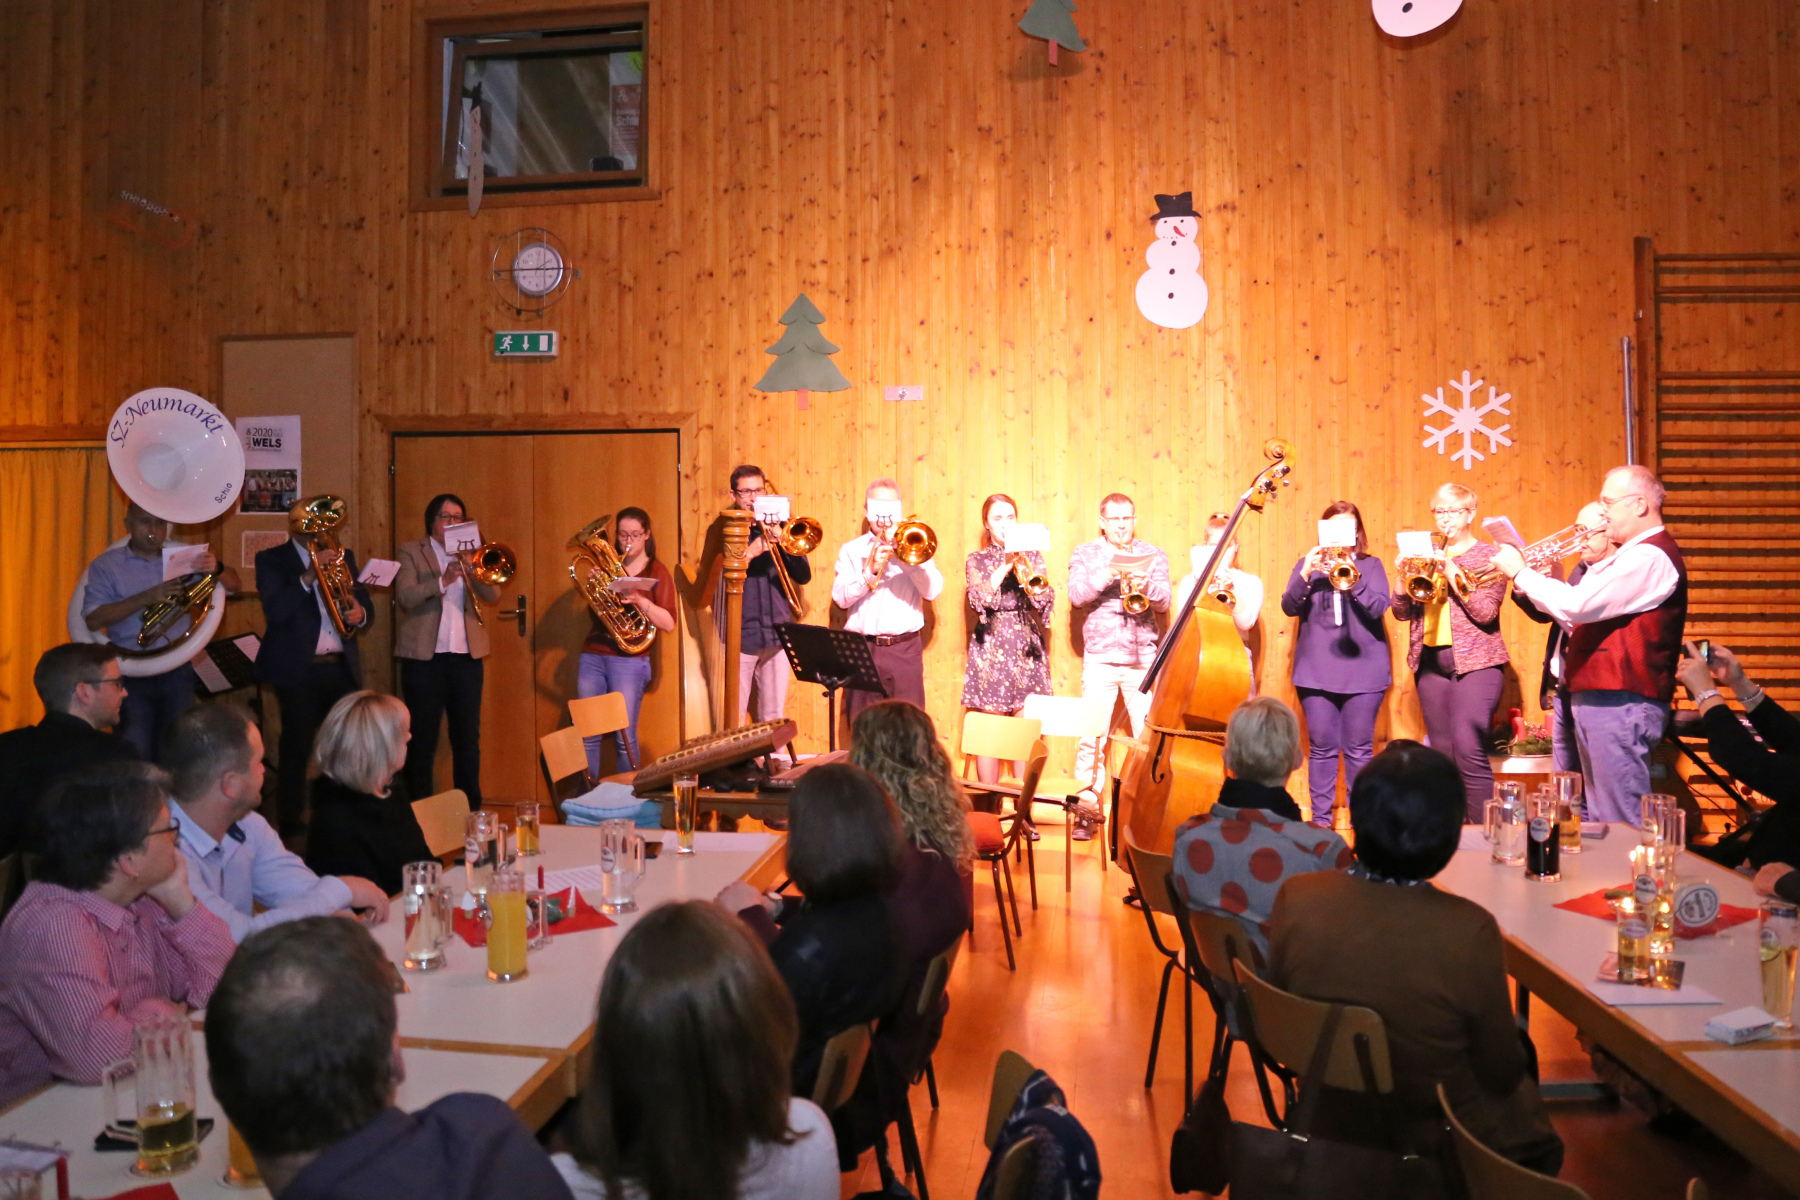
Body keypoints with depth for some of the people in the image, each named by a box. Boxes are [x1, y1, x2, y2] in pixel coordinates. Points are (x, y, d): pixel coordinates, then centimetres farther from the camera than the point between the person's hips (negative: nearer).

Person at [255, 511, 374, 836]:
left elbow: (364, 603, 15)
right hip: (298, 671, -4)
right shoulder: (271, 560, 2)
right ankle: (291, 823, 8)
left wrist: (360, 613, -9)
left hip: (343, 667, 4)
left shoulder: (343, 556, 16)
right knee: (296, 749, 0)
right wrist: (308, 577, -23)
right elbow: (274, 610, -12)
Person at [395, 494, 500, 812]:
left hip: (467, 657, 3)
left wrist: (472, 565, -14)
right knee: (422, 739, 3)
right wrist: (443, 581, -24)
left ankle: (471, 808, 16)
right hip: (425, 657, -3)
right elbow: (405, 596, -12)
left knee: (468, 738, 7)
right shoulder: (411, 552, 3)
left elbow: (492, 595, 1)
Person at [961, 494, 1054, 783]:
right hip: (991, 647, -1)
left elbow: (1047, 600, 0)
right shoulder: (977, 560, 7)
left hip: (1027, 648, 1)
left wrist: (1026, 567, -16)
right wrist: (1004, 567, -18)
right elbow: (979, 600, -10)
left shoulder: (1032, 556, 10)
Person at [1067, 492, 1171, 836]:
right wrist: (1109, 574, -19)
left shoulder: (1153, 556, 11)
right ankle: (1086, 809, 4)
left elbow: (1164, 602, 2)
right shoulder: (1085, 554, 8)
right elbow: (1076, 595, -6)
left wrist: (1146, 586, -19)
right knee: (1091, 737, -5)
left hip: (1143, 656, 1)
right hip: (1100, 656, -1)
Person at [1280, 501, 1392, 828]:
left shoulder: (1370, 565, 8)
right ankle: (1320, 818, 11)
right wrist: (1305, 576, -19)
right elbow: (1289, 607, -2)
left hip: (1363, 670, -1)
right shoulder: (1308, 563, 10)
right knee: (1322, 748, 3)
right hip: (1316, 670, 1)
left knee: (1359, 749, 2)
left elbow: (1379, 607, -7)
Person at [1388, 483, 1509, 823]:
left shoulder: (1488, 556, 2)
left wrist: (1455, 575, -17)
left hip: (1475, 662, -5)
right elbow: (1402, 612, 8)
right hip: (1430, 661, 5)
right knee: (1442, 752, 6)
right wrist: (1404, 577, -10)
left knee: (1468, 748, -17)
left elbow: (1485, 612, -10)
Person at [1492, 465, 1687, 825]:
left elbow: (1578, 605, -23)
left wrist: (1520, 572, -10)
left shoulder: (1651, 557, -15)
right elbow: (1583, 621, 21)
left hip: (1620, 704, -11)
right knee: (1598, 820, 15)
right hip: (1597, 699, 11)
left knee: (1620, 824, -8)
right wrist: (1552, 582, 7)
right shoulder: (1631, 556, 20)